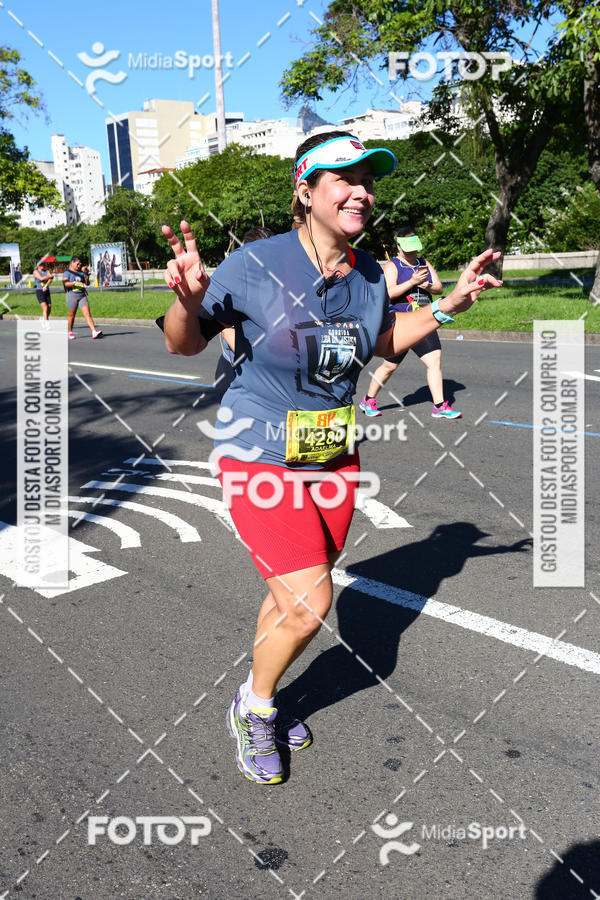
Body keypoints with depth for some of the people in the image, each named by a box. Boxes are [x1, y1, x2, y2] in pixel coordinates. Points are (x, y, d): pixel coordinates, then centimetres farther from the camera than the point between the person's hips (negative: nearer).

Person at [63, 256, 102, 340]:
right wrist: (75, 283, -27)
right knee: (71, 315, 6)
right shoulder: (67, 272, -1)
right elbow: (65, 283, -15)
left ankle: (94, 331, -18)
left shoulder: (81, 272, 14)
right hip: (72, 295, -4)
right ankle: (70, 333, 22)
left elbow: (87, 283, 12)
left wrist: (87, 275, -6)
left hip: (82, 295, 4)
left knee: (87, 313, -8)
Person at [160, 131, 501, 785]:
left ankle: (257, 703, 40)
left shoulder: (368, 274, 0)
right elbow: (184, 343, -10)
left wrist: (447, 306, 6)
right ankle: (254, 707, 21)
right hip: (260, 458, -6)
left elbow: (382, 340, 18)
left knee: (295, 595, 14)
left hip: (333, 458, 6)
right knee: (309, 605, -10)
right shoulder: (256, 264, -17)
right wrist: (188, 299, -32)